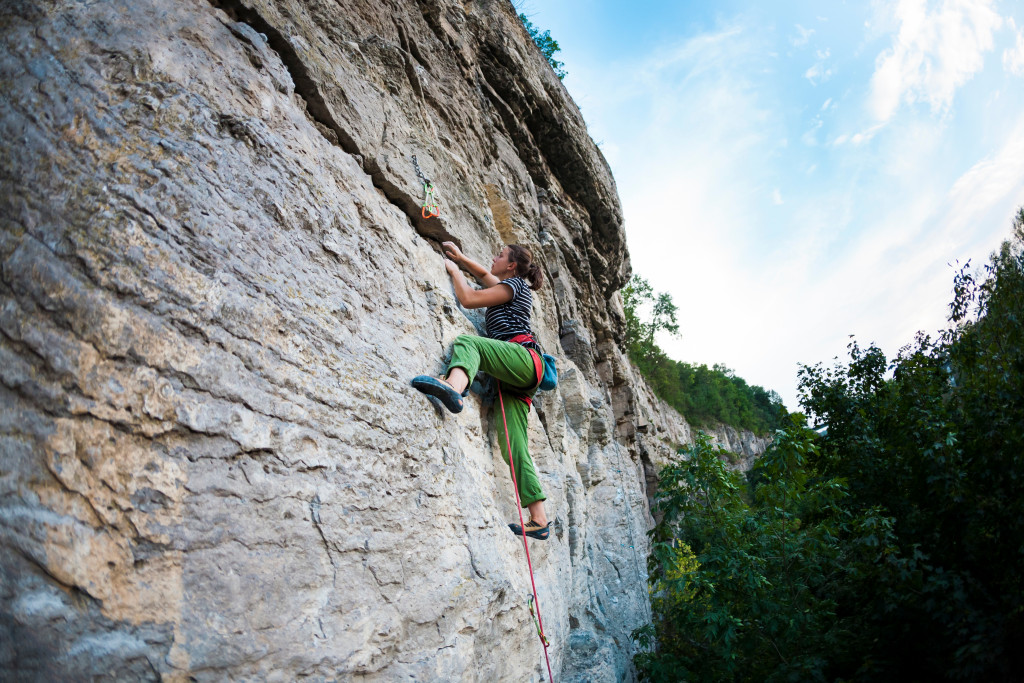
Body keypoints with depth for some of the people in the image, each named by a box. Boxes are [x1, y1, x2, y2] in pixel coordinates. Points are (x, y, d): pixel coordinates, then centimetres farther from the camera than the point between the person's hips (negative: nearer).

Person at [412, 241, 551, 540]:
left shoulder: (514, 284, 5)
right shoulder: (513, 287, 32)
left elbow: (468, 299, -3)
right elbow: (483, 274, 50)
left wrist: (453, 269, 11)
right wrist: (459, 256, 43)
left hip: (523, 356, -8)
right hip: (515, 377, 9)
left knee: (466, 342, -27)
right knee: (514, 446, -3)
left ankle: (453, 387, -62)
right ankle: (539, 521, -7)